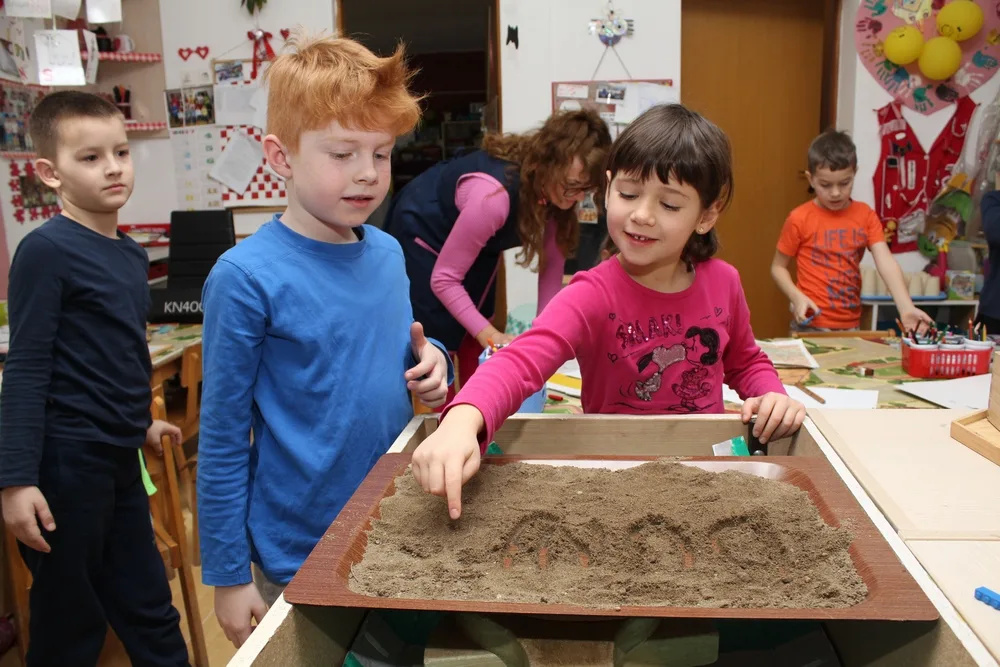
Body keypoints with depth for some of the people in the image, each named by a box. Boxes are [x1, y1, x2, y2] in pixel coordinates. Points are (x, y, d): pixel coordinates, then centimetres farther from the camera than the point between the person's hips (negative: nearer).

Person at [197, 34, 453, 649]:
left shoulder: (388, 254, -2)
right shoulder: (248, 278, -19)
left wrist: (431, 364, -8)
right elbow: (223, 440, -14)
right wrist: (229, 576, -9)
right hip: (300, 562, -5)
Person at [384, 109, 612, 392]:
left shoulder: (555, 190, -20)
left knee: (474, 342, 13)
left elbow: (552, 263, -12)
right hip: (422, 234, -7)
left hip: (478, 246, 7)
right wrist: (490, 335, -38)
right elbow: (444, 278, -33)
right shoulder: (494, 195, -42)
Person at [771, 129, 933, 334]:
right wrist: (797, 297, -18)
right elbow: (778, 267, 0)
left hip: (852, 325, 3)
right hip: (812, 326, -3)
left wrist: (906, 308, -25)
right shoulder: (800, 219, -9)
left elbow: (886, 262, -11)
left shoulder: (865, 215, 0)